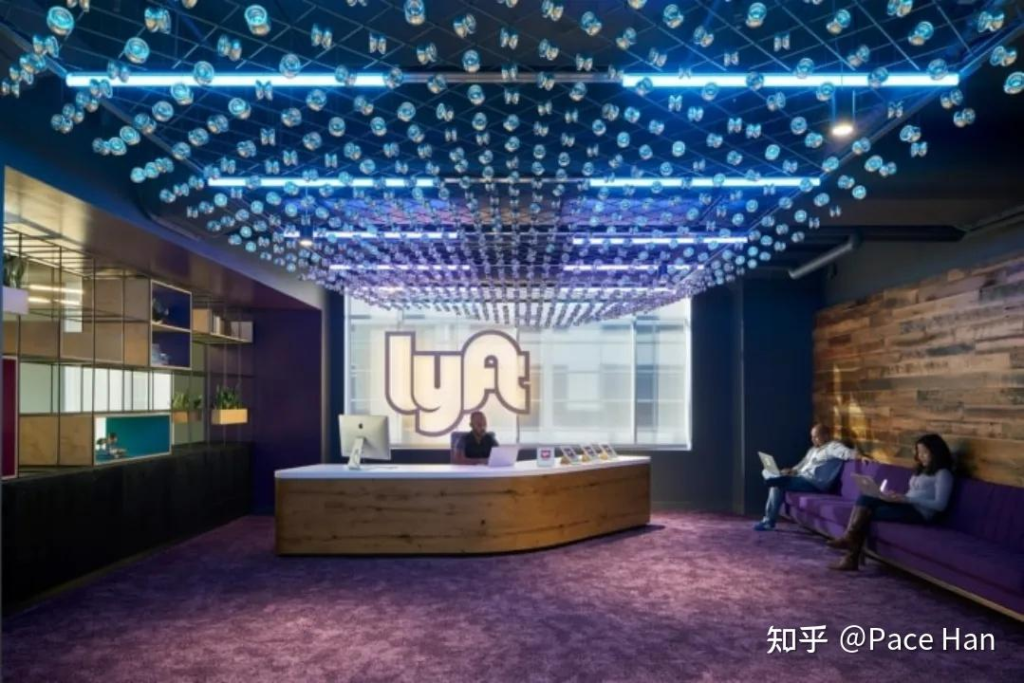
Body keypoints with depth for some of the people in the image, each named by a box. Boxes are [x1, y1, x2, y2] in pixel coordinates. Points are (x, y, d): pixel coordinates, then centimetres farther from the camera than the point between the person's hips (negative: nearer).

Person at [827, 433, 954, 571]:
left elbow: (940, 505, -15)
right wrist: (898, 497, -2)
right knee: (866, 499, -18)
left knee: (866, 513, -22)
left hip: (919, 513, -8)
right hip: (907, 507, 8)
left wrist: (907, 499, -20)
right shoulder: (922, 470, 24)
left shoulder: (942, 474, -3)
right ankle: (849, 538, -29)